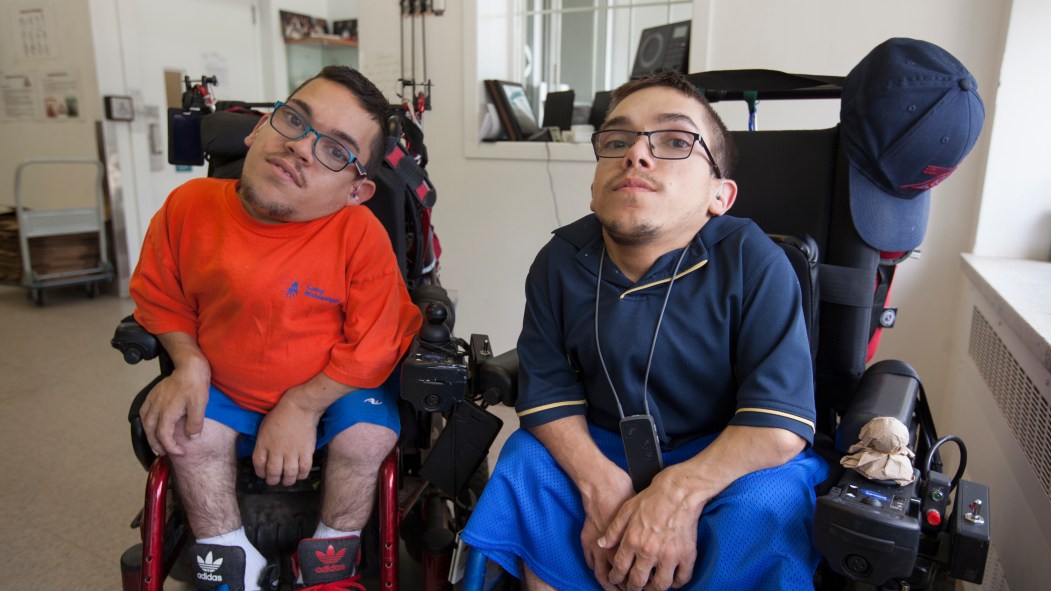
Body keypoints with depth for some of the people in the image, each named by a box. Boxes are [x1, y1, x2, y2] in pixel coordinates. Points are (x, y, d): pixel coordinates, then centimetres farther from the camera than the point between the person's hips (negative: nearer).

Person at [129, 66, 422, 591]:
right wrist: (188, 363, -13)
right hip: (226, 389, 3)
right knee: (190, 435, -19)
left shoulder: (361, 235, -26)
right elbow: (160, 296, 2)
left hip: (334, 388, -2)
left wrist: (302, 406, -20)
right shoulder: (191, 204, -15)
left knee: (368, 439, -24)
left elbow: (372, 345, -19)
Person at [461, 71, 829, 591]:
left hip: (727, 454, -2)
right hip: (601, 448, 3)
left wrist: (680, 490, -32)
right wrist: (599, 482, -24)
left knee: (762, 509, -30)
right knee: (525, 468, -19)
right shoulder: (560, 263, -9)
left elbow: (781, 420, -21)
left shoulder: (753, 262, -19)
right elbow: (549, 391, -8)